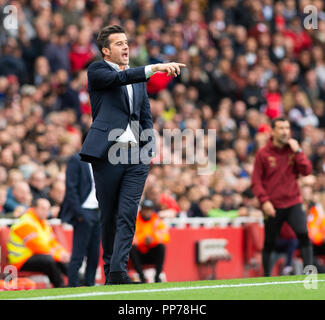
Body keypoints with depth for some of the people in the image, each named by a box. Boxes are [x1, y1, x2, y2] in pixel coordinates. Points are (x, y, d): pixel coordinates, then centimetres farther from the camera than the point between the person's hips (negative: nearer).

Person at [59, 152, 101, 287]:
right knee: (78, 255, -6)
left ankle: (89, 285, 12)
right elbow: (71, 188, -12)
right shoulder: (77, 160, -7)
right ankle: (73, 286, -3)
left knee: (94, 255, 7)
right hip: (84, 213, -7)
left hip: (97, 213, 7)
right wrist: (78, 213, -17)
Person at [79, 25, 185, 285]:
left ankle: (118, 271, -14)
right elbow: (120, 78, -17)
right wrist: (156, 67, -27)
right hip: (107, 154, -4)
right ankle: (109, 268, 17)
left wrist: (150, 149, 11)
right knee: (109, 215, 4)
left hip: (136, 156, 4)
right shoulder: (97, 70, 3)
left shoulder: (137, 78, 21)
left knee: (128, 216, -8)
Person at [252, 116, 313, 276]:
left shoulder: (294, 149, 6)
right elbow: (256, 181, -1)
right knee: (269, 243, 6)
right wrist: (264, 201, -12)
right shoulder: (263, 153, -1)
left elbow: (306, 171, -3)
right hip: (272, 206, -1)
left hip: (293, 203, 1)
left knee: (304, 235, -18)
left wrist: (297, 151, -11)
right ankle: (266, 276, 20)